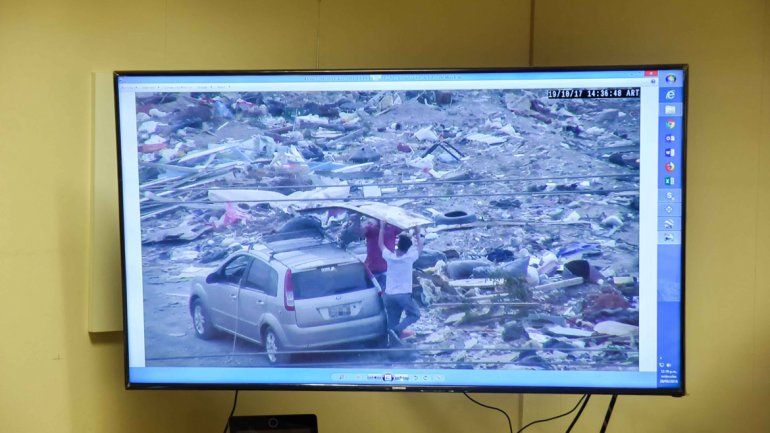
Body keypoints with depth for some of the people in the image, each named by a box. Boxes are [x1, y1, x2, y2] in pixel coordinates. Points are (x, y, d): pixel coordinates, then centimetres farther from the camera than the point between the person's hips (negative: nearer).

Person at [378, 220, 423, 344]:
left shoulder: (389, 256, -4)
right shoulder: (410, 257, -9)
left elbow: (380, 244, 13)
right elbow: (420, 248, 10)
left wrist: (382, 227, 19)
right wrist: (417, 234, 21)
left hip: (389, 294, 3)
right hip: (404, 294, -3)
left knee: (393, 321, 12)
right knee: (414, 315, 12)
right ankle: (397, 330, -9)